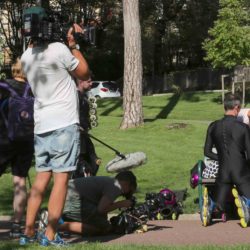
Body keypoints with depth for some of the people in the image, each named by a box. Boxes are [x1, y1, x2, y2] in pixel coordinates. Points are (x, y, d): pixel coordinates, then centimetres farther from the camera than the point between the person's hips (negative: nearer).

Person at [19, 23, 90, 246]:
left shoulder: (26, 57, 8)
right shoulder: (59, 49, -11)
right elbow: (84, 73, 2)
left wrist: (69, 44, 20)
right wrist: (73, 45, 7)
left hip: (41, 125, 7)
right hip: (64, 123, -7)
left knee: (42, 177, 13)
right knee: (61, 177, -4)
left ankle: (29, 232, 12)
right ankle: (50, 236, -5)